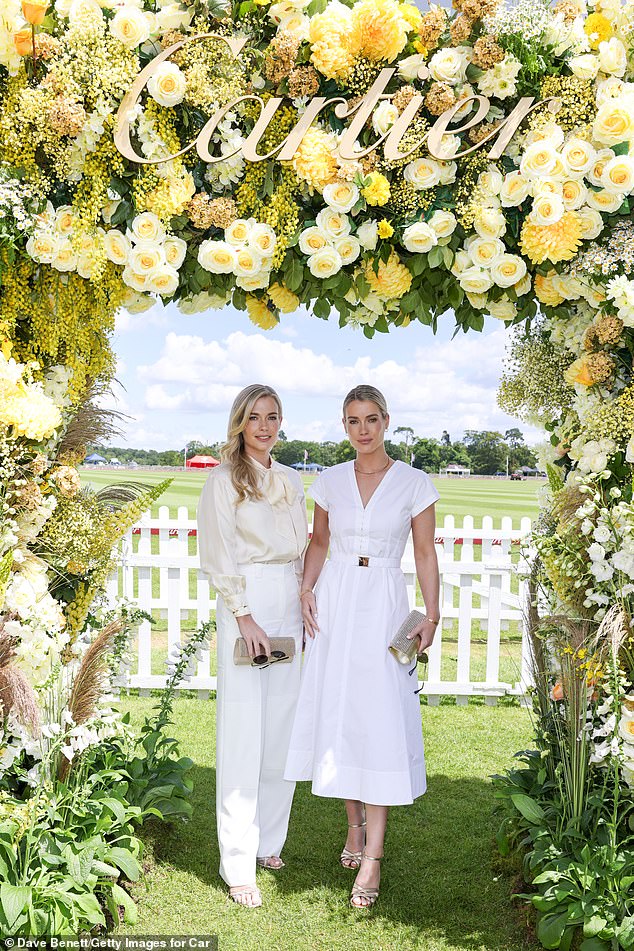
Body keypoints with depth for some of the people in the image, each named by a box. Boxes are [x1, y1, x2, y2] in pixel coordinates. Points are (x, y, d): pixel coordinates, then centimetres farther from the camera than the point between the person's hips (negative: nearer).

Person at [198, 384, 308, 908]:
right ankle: (239, 864, 4)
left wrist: (306, 606, 10)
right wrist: (244, 617, -14)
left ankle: (270, 841, 23)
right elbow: (218, 557, -7)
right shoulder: (225, 480, -1)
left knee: (284, 732, 8)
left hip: (289, 606, 6)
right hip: (245, 607, -5)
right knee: (243, 735, -4)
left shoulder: (291, 480, 16)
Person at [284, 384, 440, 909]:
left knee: (380, 720, -6)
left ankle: (372, 857, 1)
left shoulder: (415, 483, -1)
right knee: (338, 713, 8)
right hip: (334, 602, 3)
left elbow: (426, 554, 1)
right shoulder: (330, 480, 7)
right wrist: (307, 589, 1)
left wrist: (432, 616, -7)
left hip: (384, 607, -3)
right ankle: (355, 821, 29)